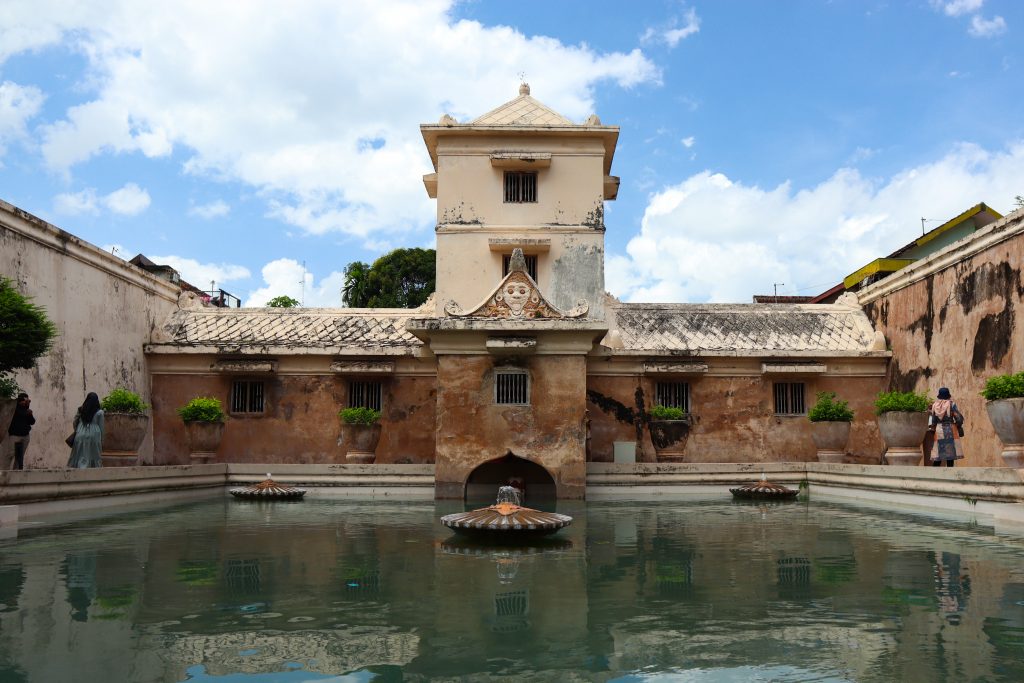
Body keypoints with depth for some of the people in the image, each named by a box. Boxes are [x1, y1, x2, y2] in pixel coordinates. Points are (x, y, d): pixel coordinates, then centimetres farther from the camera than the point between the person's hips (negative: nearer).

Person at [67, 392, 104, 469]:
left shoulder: (80, 410, 4)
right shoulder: (99, 412, -3)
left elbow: (75, 423, 9)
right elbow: (101, 427, 0)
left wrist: (77, 432, 26)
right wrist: (102, 441, 7)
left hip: (81, 436, 2)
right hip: (93, 436, -2)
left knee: (80, 457, 7)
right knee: (94, 458, 3)